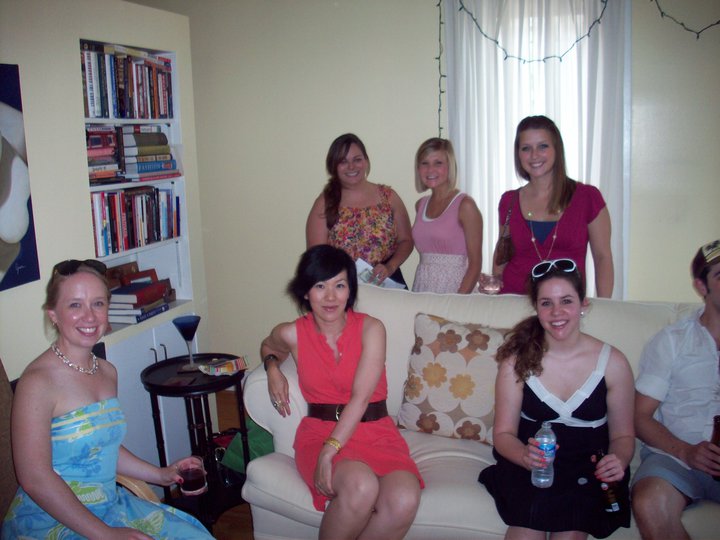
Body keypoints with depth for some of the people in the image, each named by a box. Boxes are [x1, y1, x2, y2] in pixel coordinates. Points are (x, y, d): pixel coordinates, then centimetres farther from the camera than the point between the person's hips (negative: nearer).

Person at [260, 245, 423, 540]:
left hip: (376, 433, 0)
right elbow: (268, 346, 28)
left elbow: (360, 397, -14)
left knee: (404, 500, -31)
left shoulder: (371, 329, -5)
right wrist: (273, 367, 4)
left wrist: (329, 451, -23)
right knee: (361, 486, -35)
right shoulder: (292, 334, 2)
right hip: (319, 433, 0)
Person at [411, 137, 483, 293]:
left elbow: (475, 263, -11)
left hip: (455, 288, -4)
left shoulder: (465, 205, -8)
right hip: (422, 287, 5)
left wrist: (459, 300, -19)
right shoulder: (420, 205, 10)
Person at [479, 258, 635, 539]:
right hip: (528, 465, 0)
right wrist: (525, 456, -23)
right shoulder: (517, 360, -3)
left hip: (589, 467, 1)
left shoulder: (612, 362, 0)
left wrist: (618, 461, -15)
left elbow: (623, 435, 8)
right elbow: (503, 432, -1)